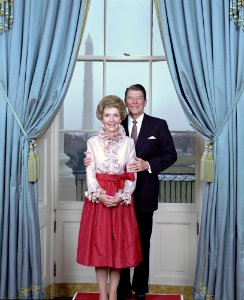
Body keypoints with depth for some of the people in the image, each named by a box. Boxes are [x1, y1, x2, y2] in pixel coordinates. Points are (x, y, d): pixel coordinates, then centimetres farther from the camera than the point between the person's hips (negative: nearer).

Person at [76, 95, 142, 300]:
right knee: (98, 244, 2)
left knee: (119, 244, 3)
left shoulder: (128, 142, 4)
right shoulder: (93, 142, 4)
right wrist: (100, 195, -16)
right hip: (97, 199, 0)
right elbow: (90, 173, 0)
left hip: (122, 200, 0)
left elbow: (132, 175, 0)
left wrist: (120, 196, -15)